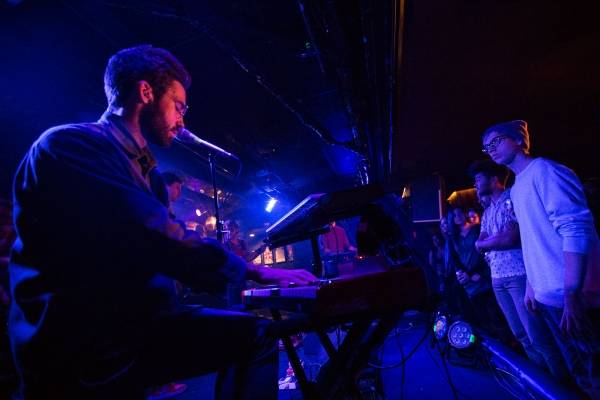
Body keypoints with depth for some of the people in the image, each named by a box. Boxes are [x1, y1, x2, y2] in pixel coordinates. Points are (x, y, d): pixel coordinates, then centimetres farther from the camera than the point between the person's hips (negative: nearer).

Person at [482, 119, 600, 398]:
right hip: (547, 295, 8)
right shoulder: (516, 189, 15)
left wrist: (572, 294, -24)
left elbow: (577, 230, -20)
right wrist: (531, 283, 16)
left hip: (569, 296, -8)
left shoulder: (543, 170, -11)